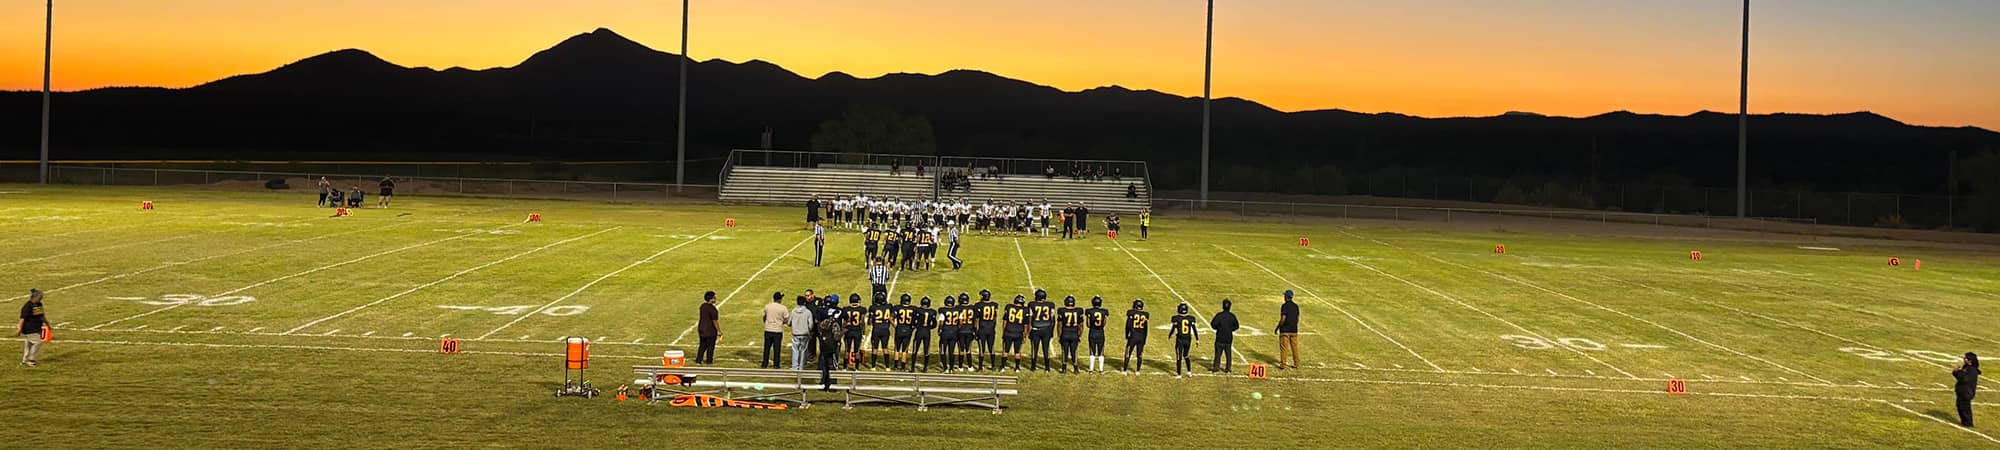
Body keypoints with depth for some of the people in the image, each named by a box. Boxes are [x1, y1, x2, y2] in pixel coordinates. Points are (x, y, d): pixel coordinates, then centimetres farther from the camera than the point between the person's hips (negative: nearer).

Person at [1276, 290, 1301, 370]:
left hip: (1285, 330, -6)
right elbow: (1297, 319, 11)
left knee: (1284, 347, -1)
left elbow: (1283, 319, -19)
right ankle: (1296, 364, 14)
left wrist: (1277, 327, -8)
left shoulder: (1284, 306, -13)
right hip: (1294, 330, 6)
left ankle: (1283, 364, 0)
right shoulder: (1296, 306, 7)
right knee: (1295, 347, 11)